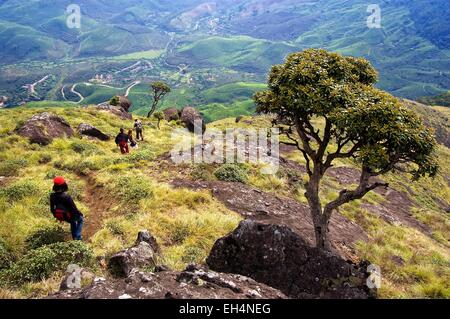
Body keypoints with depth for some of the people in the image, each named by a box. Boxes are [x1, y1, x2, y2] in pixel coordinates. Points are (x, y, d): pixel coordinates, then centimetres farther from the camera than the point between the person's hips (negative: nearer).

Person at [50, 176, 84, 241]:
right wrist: (81, 214, -3)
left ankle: (74, 237, 45)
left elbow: (52, 209, -1)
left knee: (73, 222, 35)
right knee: (80, 219, 25)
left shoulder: (52, 196, -16)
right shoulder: (66, 197, -34)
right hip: (69, 217, -6)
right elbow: (74, 208, -23)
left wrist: (56, 215, 19)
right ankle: (78, 237, 18)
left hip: (60, 217, 6)